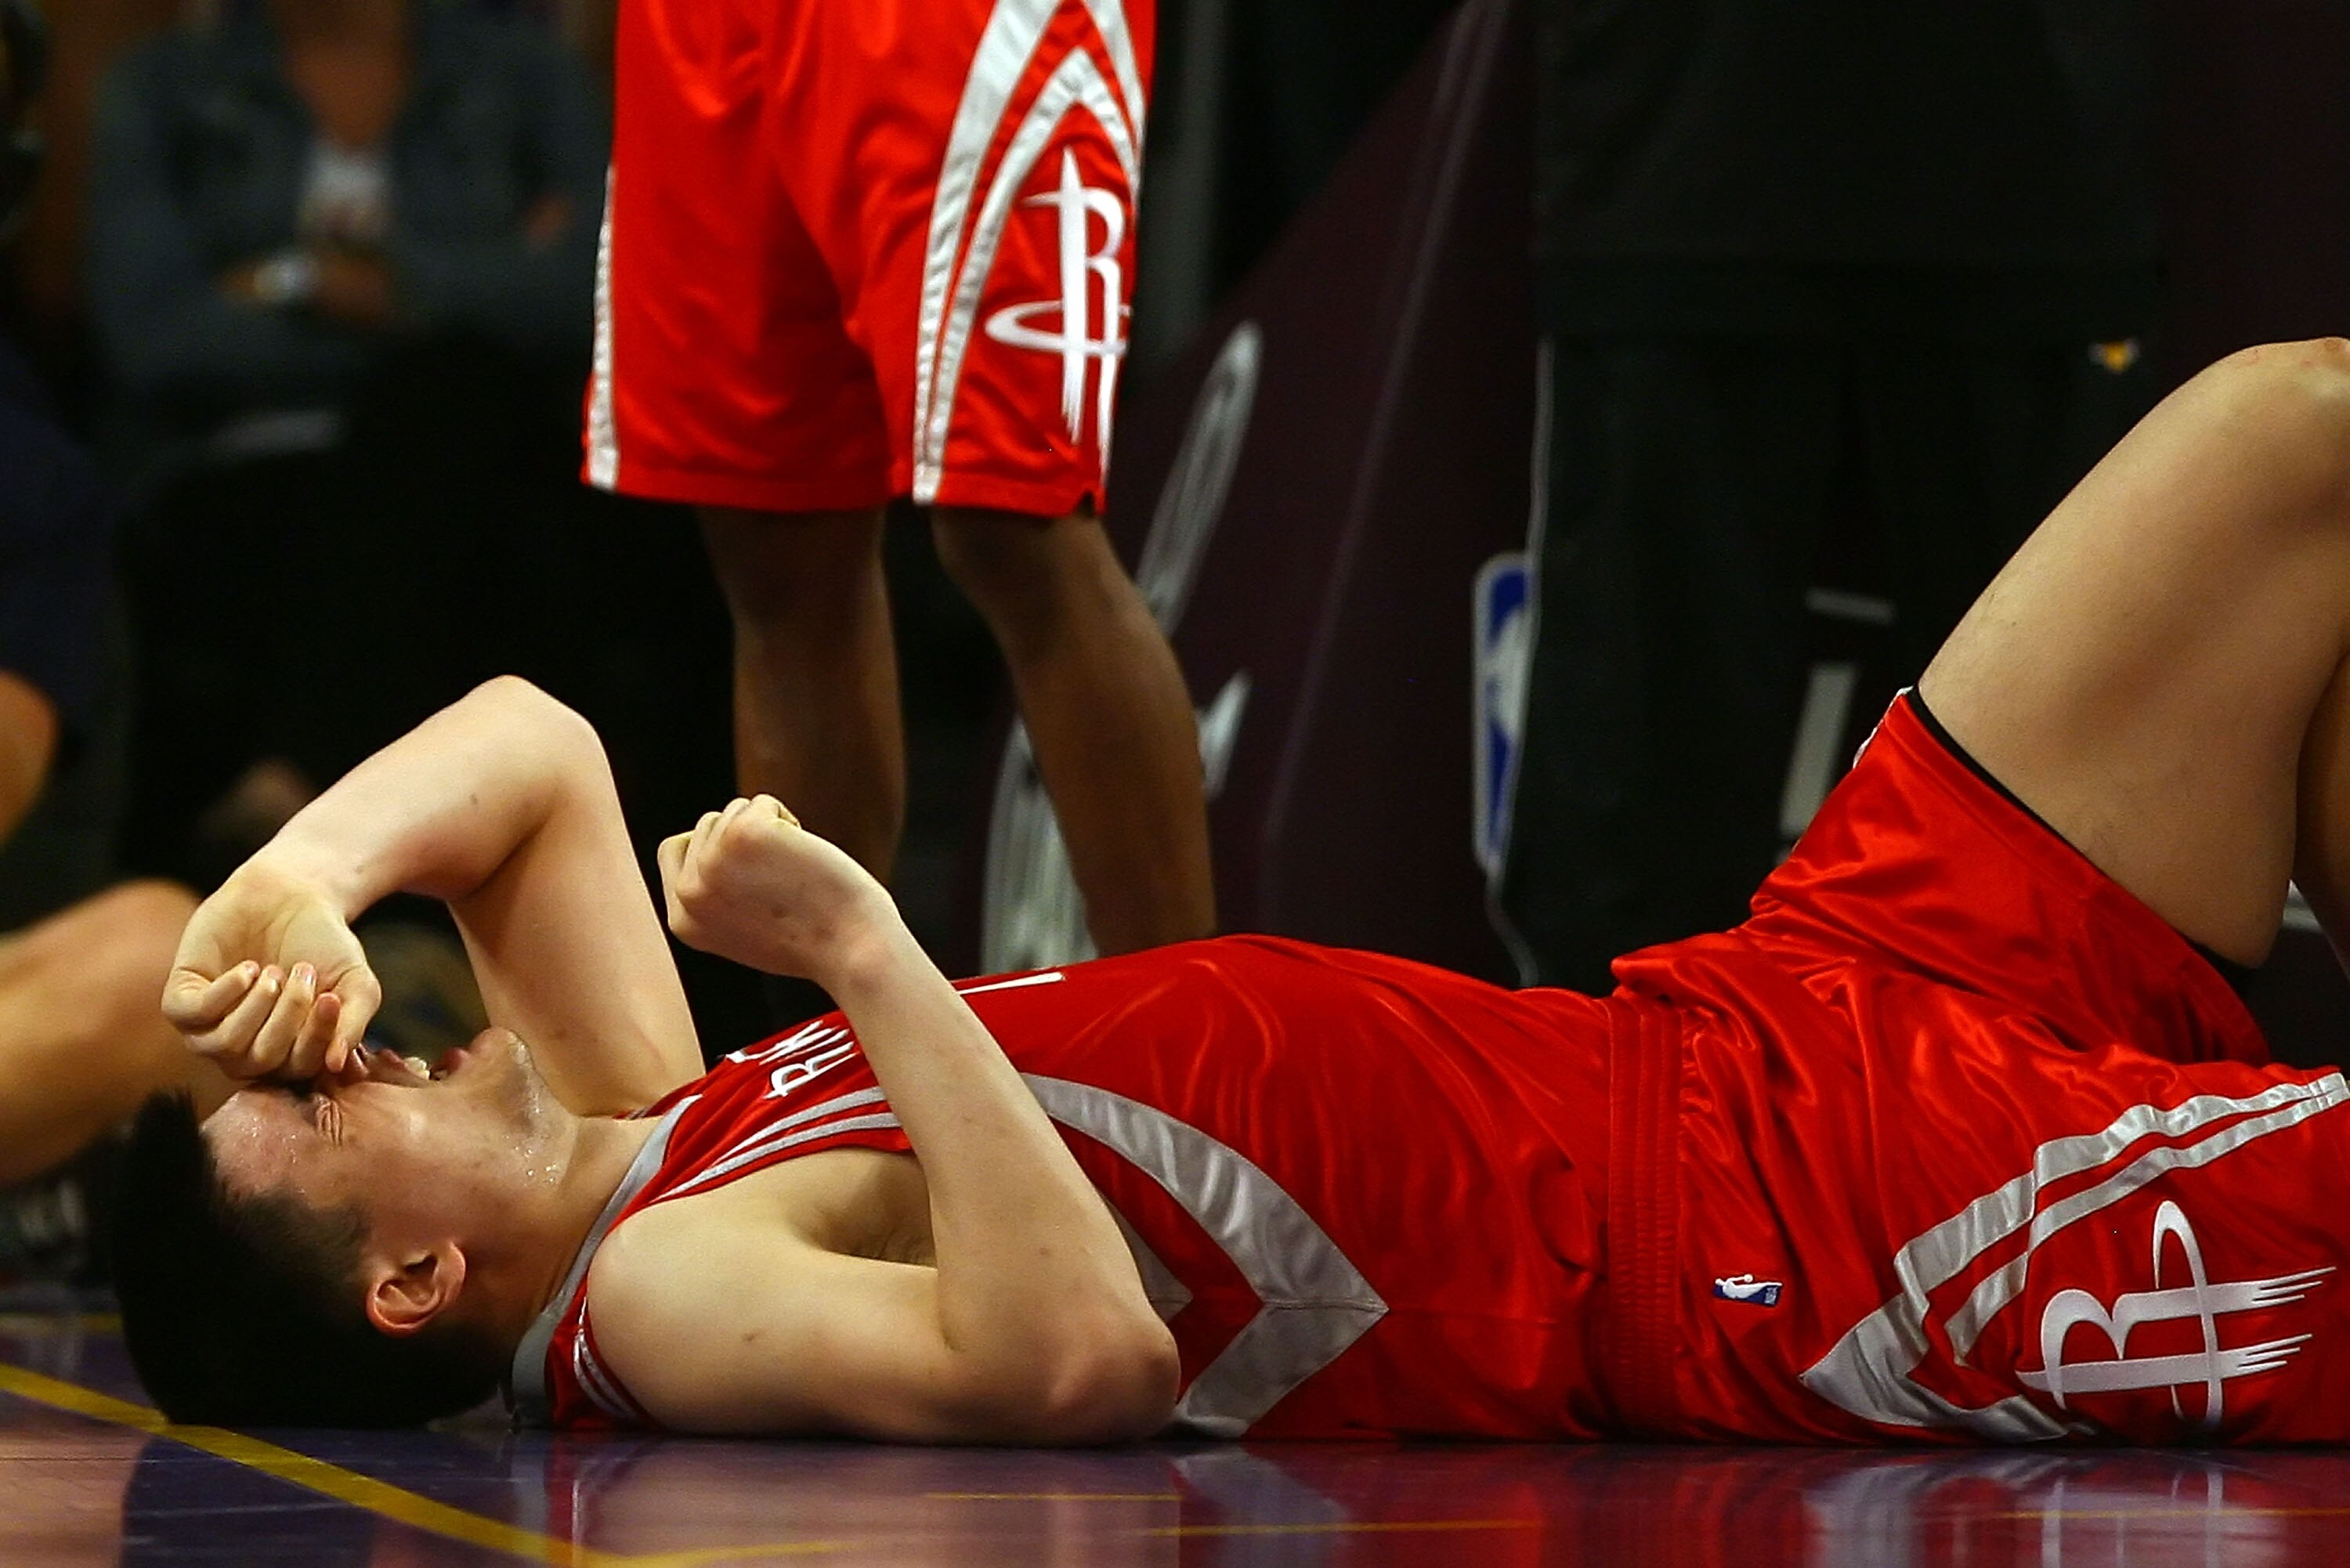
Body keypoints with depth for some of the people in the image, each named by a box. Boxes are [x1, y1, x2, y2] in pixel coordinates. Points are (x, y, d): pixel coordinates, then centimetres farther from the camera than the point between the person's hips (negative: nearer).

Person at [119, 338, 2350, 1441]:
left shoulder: (625, 1140, 11)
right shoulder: (668, 1296, -16)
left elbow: (530, 747, 23)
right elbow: (1072, 1358, -36)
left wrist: (289, 879, 2)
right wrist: (872, 961, -26)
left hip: (1736, 1046, 10)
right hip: (1786, 1239, -10)